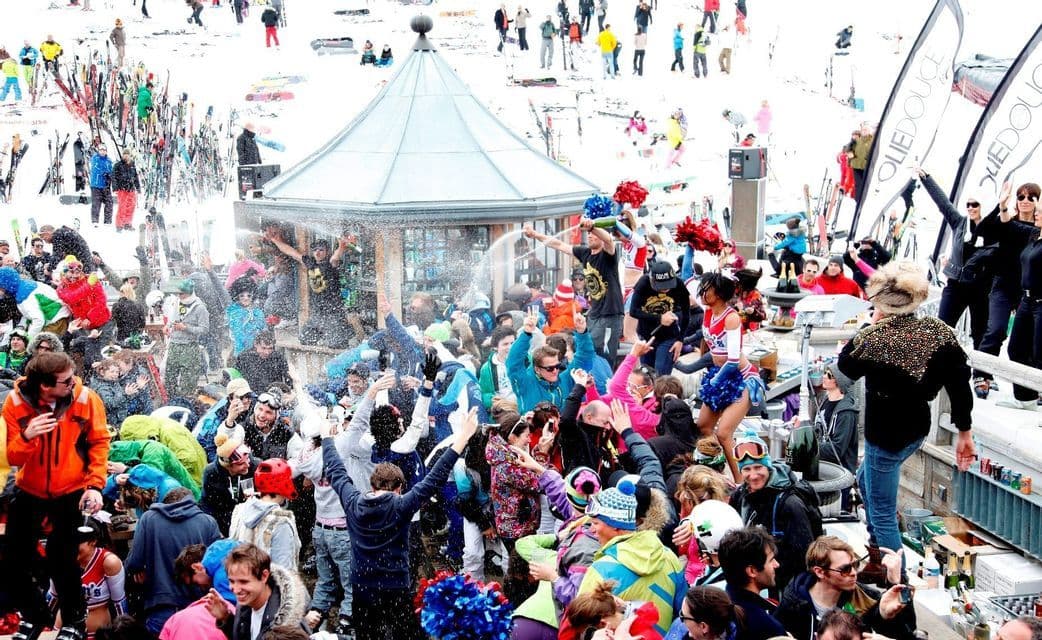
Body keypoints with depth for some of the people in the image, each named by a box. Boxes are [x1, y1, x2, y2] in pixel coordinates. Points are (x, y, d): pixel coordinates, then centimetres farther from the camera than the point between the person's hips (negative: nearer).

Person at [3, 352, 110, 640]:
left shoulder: (86, 399, -17)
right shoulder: (16, 402, -15)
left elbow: (99, 442, -6)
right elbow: (13, 458, -14)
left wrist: (95, 484, -17)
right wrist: (26, 437, -36)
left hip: (70, 492, -2)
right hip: (29, 491, 2)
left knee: (61, 561, -6)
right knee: (14, 562, 5)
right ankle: (35, 614, 32)